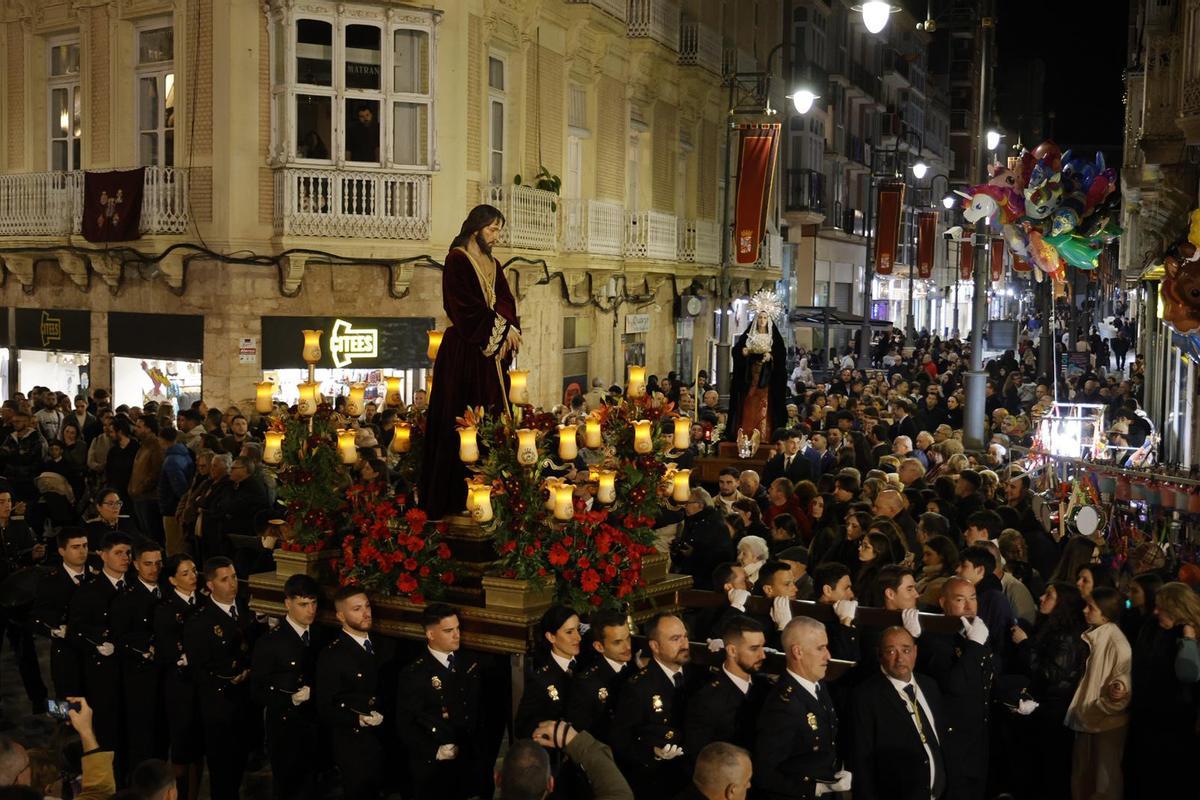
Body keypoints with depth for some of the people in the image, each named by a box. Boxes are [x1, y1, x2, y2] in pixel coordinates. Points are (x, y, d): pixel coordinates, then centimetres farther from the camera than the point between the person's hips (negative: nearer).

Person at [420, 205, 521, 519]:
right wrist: (501, 327, -12)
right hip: (464, 352, -7)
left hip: (492, 354, 7)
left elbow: (506, 303, 12)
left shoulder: (493, 266, 19)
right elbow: (465, 304, -14)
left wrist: (510, 329, -8)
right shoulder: (457, 260, -5)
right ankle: (455, 499, -5)